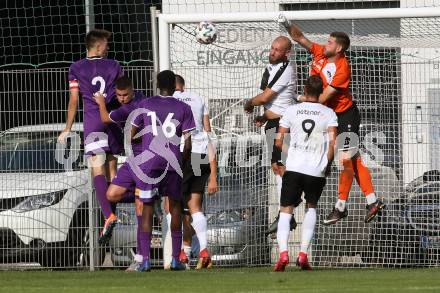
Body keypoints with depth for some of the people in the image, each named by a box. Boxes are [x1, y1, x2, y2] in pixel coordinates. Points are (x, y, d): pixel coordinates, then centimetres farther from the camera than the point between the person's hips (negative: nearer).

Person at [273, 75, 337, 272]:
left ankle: (283, 252, -17)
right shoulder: (328, 114, 2)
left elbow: (278, 142, 5)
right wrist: (328, 164, 8)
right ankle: (303, 253, 12)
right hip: (317, 170, 1)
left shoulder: (292, 110, 5)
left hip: (293, 167, -1)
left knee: (286, 210, 5)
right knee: (311, 207, 22)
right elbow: (332, 143, -8)